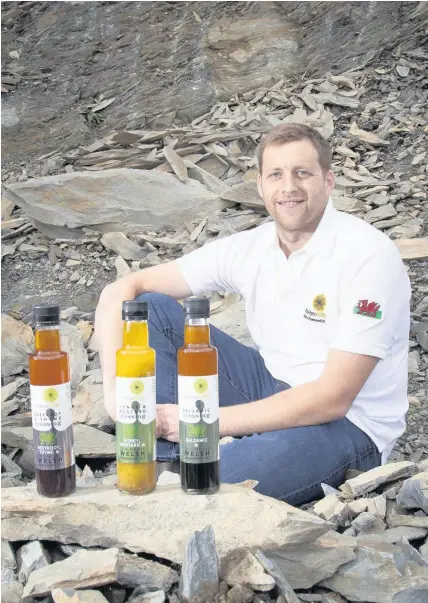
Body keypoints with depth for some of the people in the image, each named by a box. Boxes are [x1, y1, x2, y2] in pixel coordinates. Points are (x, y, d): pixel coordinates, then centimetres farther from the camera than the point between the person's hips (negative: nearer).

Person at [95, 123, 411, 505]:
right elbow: (121, 291, -3)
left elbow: (333, 399, -24)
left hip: (348, 425, -6)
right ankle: (168, 462, -14)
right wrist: (115, 388, -20)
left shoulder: (369, 256, -19)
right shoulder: (249, 249, -3)